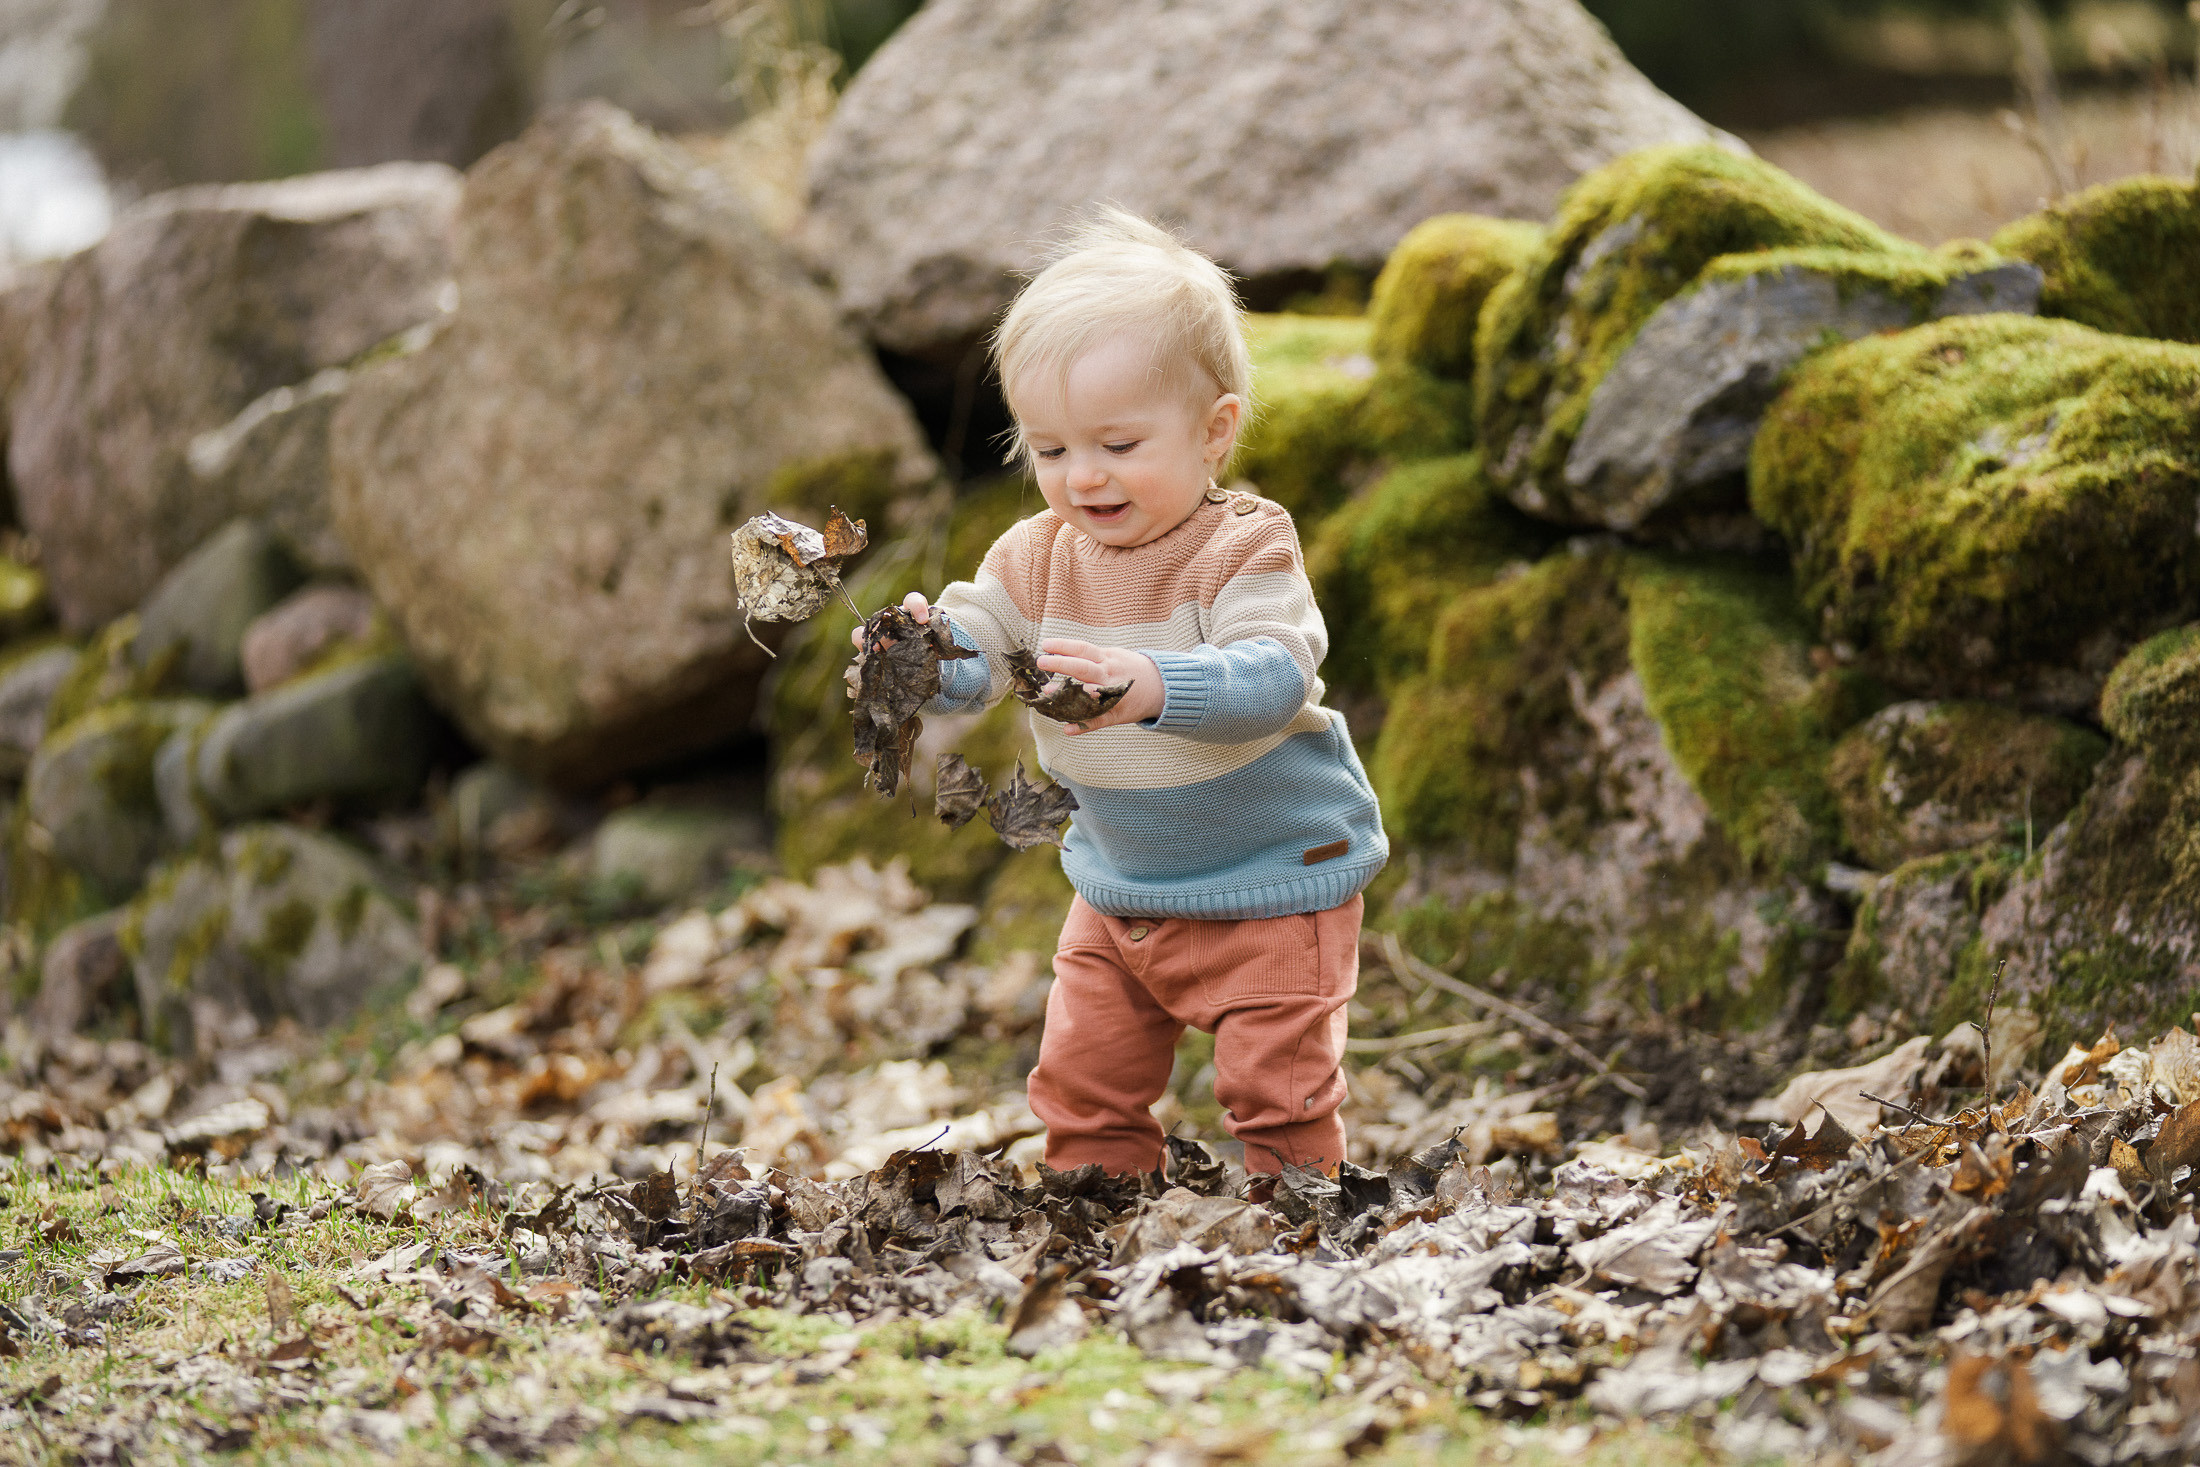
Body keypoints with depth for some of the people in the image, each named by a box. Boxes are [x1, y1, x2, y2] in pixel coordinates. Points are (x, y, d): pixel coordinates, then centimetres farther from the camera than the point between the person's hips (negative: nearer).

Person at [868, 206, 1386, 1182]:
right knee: (1083, 1082, 11)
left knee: (1276, 1087, -2)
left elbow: (1273, 679, -35)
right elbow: (972, 661, -10)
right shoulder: (1039, 556, -4)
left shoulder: (1243, 548, -21)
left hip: (1273, 881, -5)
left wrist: (1154, 685, -54)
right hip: (1119, 891, 6)